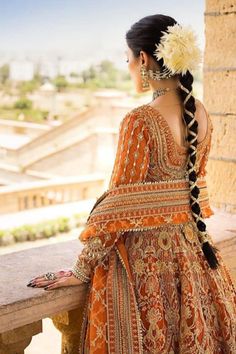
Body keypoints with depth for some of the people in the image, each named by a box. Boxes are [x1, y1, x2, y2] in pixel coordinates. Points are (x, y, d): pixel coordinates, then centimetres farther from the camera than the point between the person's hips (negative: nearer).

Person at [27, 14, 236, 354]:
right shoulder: (200, 113, 0)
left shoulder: (139, 121, -20)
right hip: (193, 249, 7)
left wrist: (82, 269, -8)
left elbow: (119, 204, -18)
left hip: (146, 255, -7)